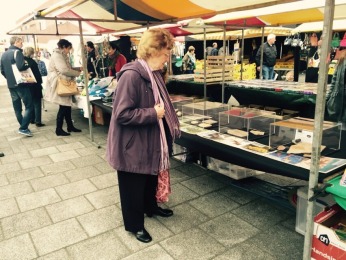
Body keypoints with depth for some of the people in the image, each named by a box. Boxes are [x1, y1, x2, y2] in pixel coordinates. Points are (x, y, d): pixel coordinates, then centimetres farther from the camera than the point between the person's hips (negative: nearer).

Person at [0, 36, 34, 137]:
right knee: (29, 106, -5)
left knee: (17, 108, 11)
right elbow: (20, 67, -24)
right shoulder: (17, 52, -10)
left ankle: (23, 127, 18)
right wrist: (28, 64, -6)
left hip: (11, 85, 8)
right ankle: (23, 128, -12)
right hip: (20, 83, -8)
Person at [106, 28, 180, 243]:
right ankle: (134, 224, 31)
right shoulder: (131, 75, -26)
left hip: (151, 140, 9)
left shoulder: (154, 74, 5)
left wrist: (171, 121, 9)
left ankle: (151, 207, 50)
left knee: (152, 176, 26)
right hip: (132, 145, -9)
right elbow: (122, 114, -30)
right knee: (133, 185, 10)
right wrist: (153, 114, -24)